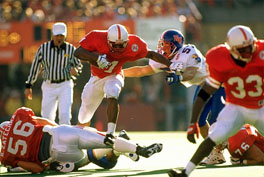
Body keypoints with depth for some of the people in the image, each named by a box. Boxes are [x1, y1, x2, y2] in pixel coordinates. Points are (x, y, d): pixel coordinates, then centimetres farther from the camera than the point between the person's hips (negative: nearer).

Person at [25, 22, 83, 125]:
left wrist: (75, 70, -17)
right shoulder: (44, 48, -2)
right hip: (49, 86, 1)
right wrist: (28, 86, 6)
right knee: (47, 117, 5)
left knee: (65, 115, -13)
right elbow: (35, 66, 5)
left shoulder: (71, 49, -2)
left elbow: (78, 65, 9)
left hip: (65, 85, -1)